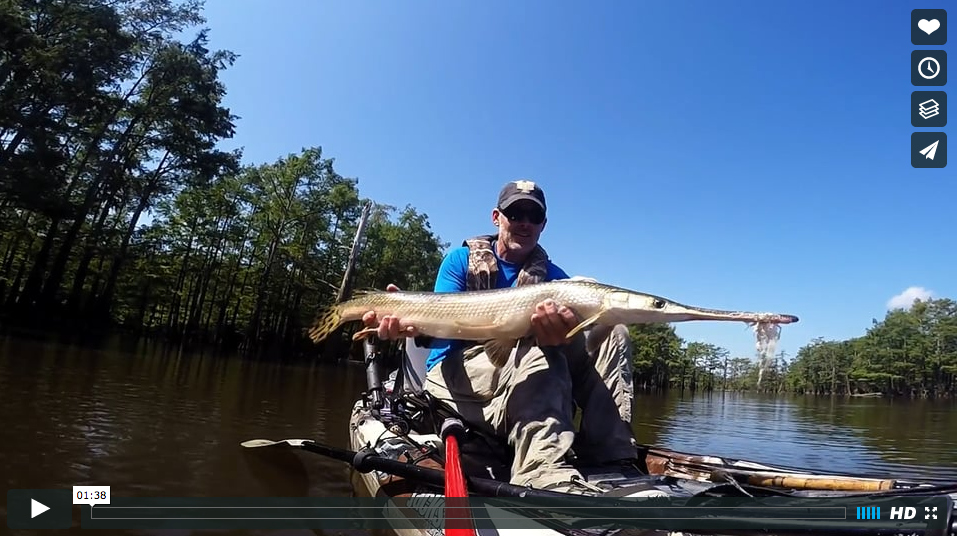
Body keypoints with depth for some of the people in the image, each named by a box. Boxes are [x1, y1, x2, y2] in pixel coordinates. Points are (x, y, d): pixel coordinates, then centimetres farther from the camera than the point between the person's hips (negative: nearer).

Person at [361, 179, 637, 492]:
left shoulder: (552, 277, 9)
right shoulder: (461, 260, 4)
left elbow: (563, 327, -11)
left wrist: (559, 331, -39)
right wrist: (414, 321, -35)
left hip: (526, 379, 4)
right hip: (453, 374, -3)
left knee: (610, 332, -13)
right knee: (536, 356, -34)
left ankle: (613, 465, -23)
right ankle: (548, 482, -45)